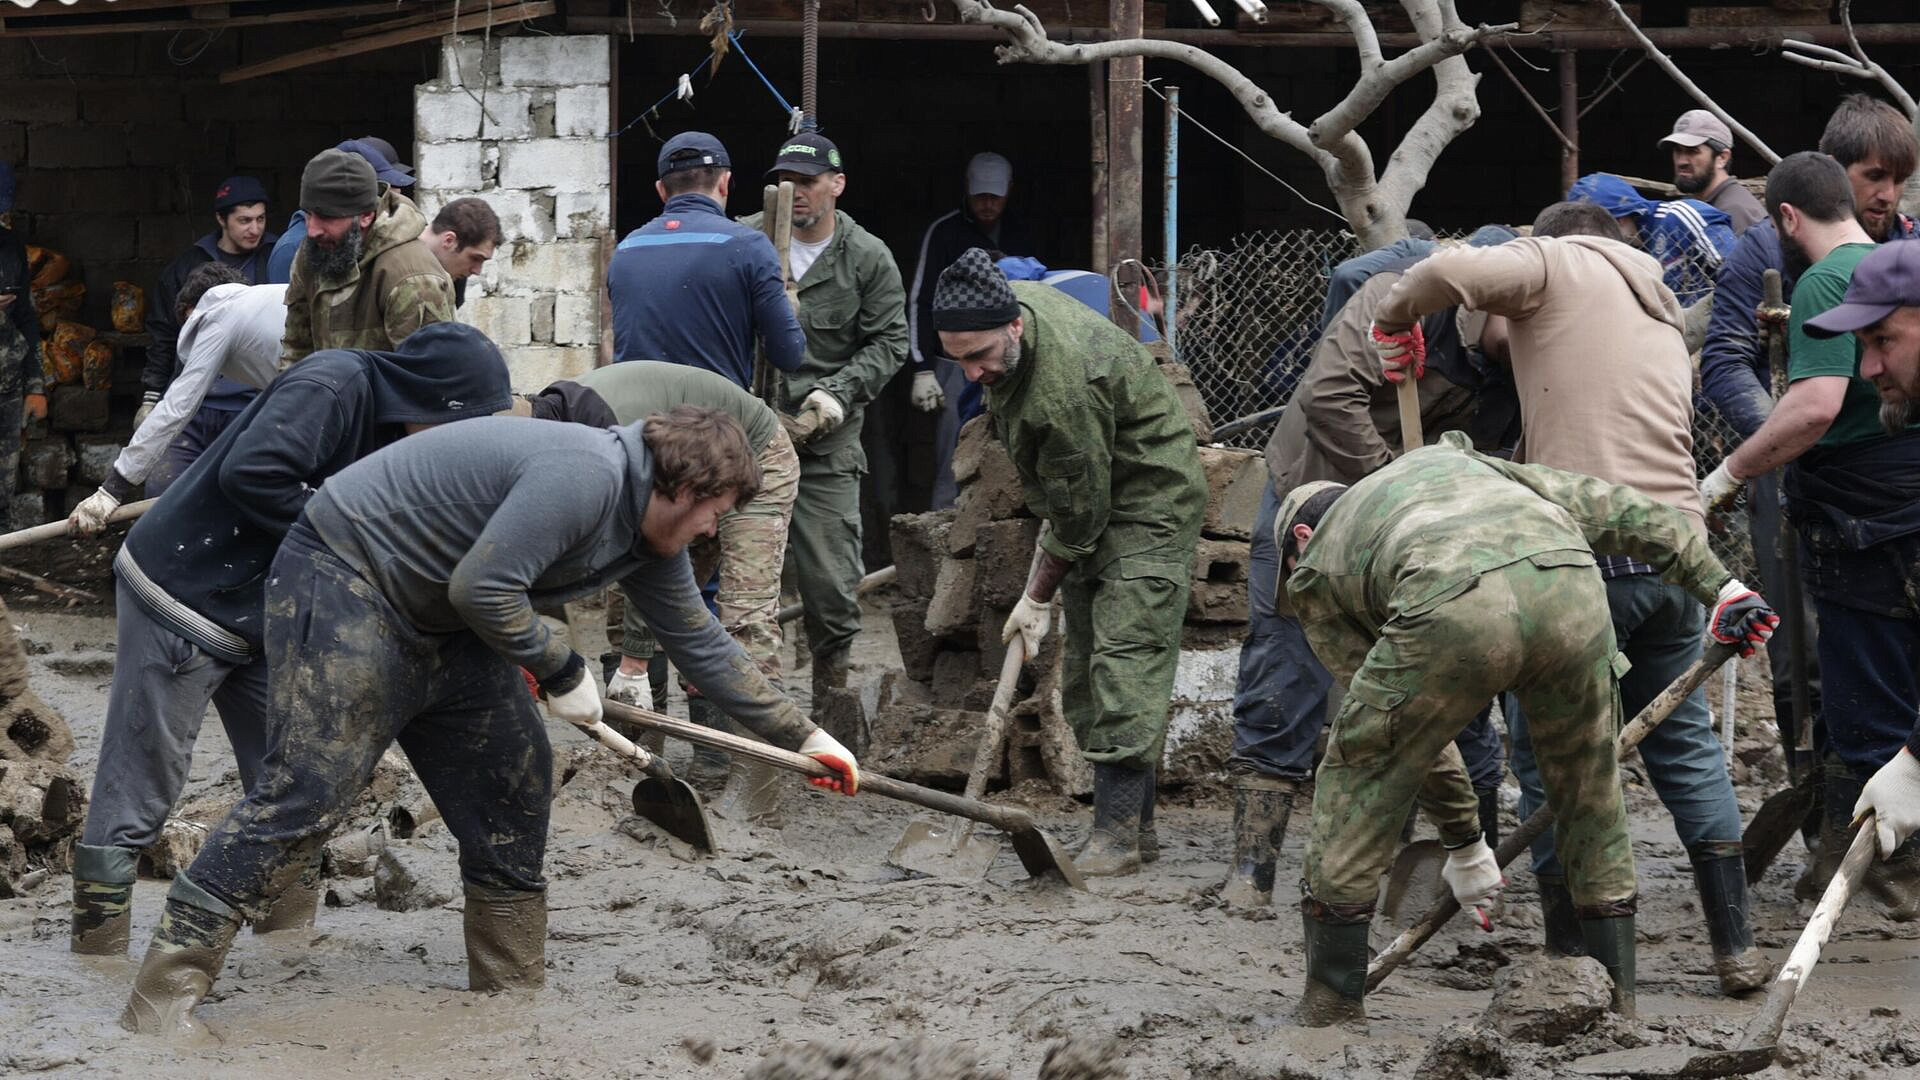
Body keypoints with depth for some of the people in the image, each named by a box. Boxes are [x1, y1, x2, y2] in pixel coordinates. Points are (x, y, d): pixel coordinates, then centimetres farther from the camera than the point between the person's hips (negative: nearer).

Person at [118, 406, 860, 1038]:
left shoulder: (648, 540, 8)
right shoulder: (586, 476, -24)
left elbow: (701, 644, 20)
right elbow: (482, 589, -28)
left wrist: (798, 736, 23)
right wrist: (561, 674, -15)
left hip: (443, 628, 10)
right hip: (345, 580, -10)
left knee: (515, 794, 8)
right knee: (305, 792, -18)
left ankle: (513, 1003, 16)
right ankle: (160, 1003, -20)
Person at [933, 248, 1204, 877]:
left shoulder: (1062, 389, -36)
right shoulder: (1013, 302, -7)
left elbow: (1079, 515, -25)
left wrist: (1038, 596, -14)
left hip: (1148, 502, -10)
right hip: (1091, 497, 10)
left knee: (1125, 657, -18)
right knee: (1083, 666, 7)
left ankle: (1118, 830, -21)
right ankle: (1134, 824, 10)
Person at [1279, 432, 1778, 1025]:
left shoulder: (1315, 574, 32)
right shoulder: (1451, 458, 44)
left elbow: (1407, 728, 32)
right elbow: (1617, 508, 35)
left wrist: (1463, 841, 41)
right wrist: (1719, 586, 34)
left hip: (1451, 611, -3)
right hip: (1570, 587, 3)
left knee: (1355, 786, 18)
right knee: (1591, 797, 25)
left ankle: (1329, 1014, 21)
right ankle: (1619, 1009, 29)